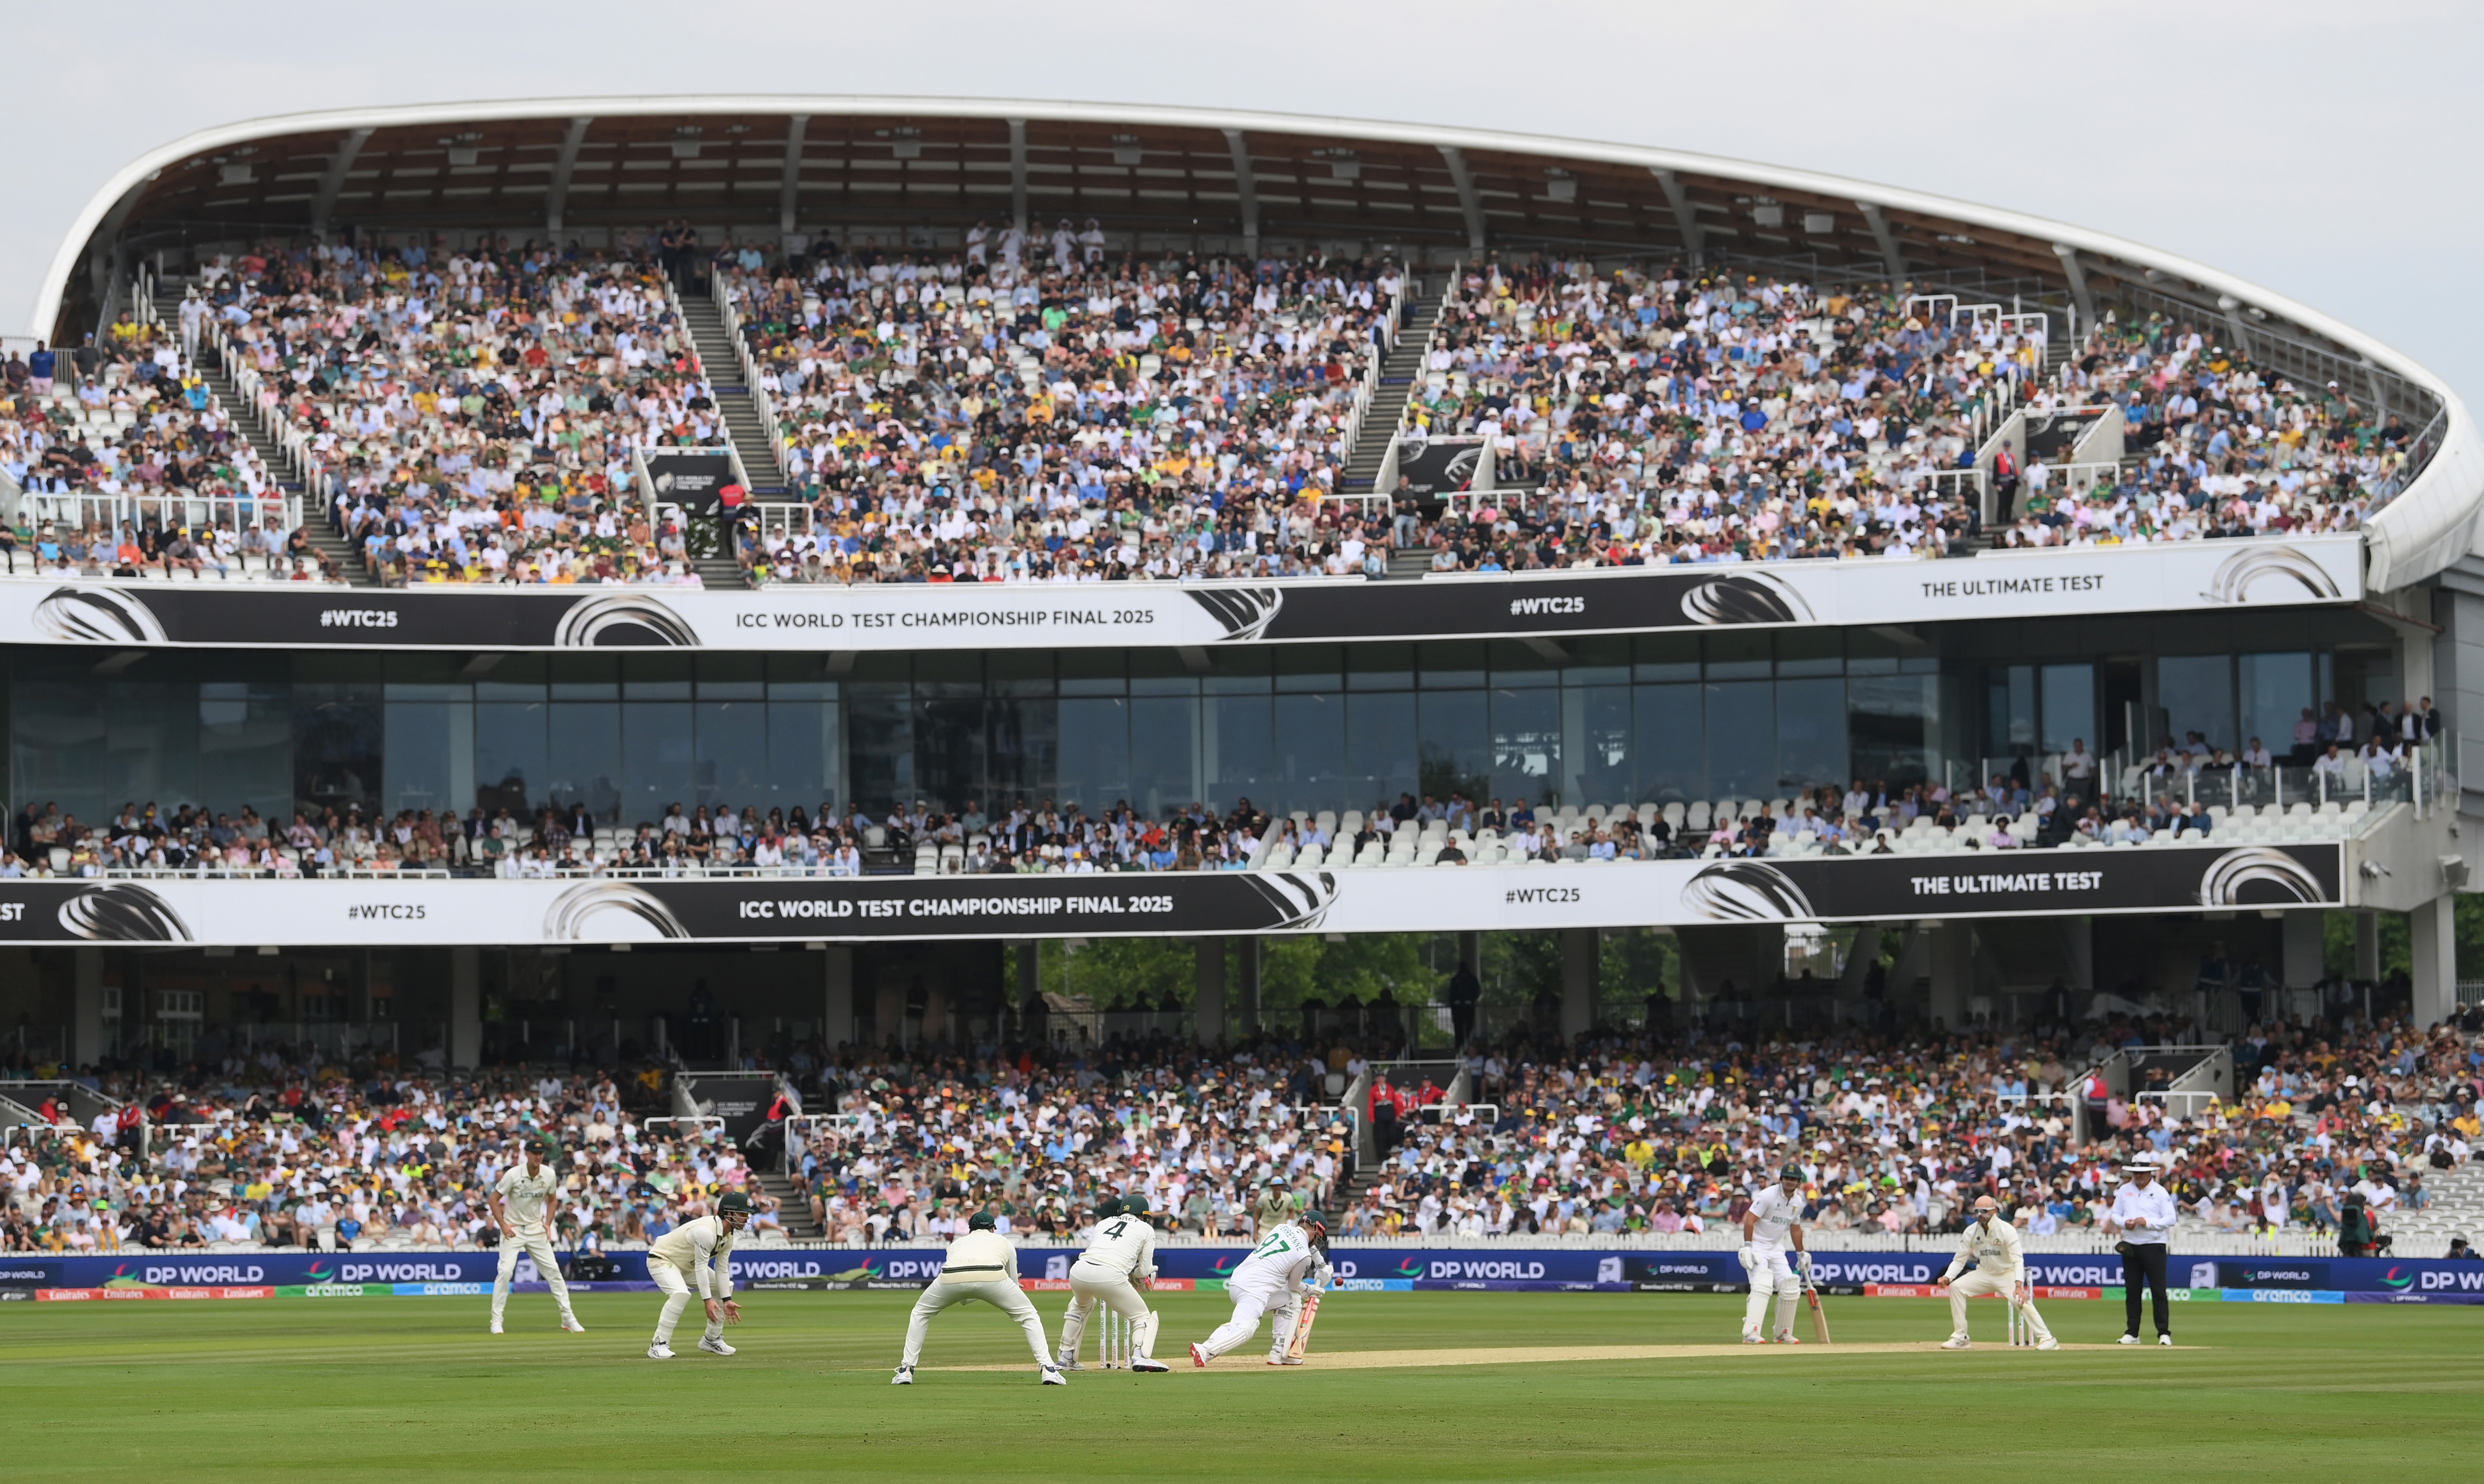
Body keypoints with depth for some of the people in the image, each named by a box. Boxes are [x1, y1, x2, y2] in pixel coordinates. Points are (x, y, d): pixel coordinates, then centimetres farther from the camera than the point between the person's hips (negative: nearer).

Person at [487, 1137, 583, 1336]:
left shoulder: (549, 1175, -4)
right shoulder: (514, 1175, -16)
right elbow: (494, 1199, -8)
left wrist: (548, 1223, 0)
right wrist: (503, 1225, -15)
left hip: (536, 1228, 3)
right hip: (513, 1230, -3)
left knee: (553, 1270, 0)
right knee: (506, 1271, -15)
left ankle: (568, 1317, 7)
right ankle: (496, 1320, -7)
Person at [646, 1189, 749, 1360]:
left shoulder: (728, 1236, -2)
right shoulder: (706, 1231, -33)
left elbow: (722, 1269, 0)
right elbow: (701, 1267, -32)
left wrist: (727, 1300, -8)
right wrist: (707, 1300, -32)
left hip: (686, 1265, 10)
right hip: (662, 1260, -10)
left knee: (726, 1286, 10)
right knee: (681, 1293, -35)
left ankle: (712, 1340, 20)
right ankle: (659, 1345, -30)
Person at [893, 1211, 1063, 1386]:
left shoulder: (957, 1244, 41)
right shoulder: (1003, 1242, 37)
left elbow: (963, 1300, 42)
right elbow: (1015, 1283, 41)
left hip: (951, 1279, 2)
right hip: (992, 1277, -2)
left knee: (920, 1313, 29)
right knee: (1028, 1316, 19)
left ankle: (906, 1370, 21)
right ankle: (1047, 1369, 4)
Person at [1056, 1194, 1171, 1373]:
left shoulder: (1104, 1223, 30)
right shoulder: (1146, 1229, 19)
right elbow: (1144, 1271, 15)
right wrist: (1132, 1274, 35)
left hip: (1079, 1271, 5)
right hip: (1110, 1277, -4)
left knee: (1081, 1305, 37)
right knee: (1142, 1316, 11)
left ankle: (1066, 1357, 35)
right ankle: (1140, 1356, -16)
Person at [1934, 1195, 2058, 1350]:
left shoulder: (2007, 1230, -20)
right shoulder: (1971, 1232, -7)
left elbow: (2018, 1261, -26)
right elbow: (1960, 1260, -2)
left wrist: (2018, 1285, -41)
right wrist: (1947, 1277, -21)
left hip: (2007, 1274, -5)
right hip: (1985, 1273, 5)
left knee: (2021, 1301, -29)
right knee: (1956, 1287, -14)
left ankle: (2047, 1339, -21)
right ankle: (1960, 1338, -7)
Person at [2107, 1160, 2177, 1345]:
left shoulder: (2160, 1192, -1)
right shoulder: (2124, 1191, 11)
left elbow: (2170, 1219, -5)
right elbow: (2115, 1215, 14)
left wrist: (2147, 1222, -18)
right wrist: (2125, 1223, -8)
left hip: (2154, 1246, -4)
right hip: (2130, 1246, 4)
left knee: (2159, 1290, -7)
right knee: (2132, 1290, 5)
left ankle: (2164, 1333, -5)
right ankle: (2132, 1333, 11)